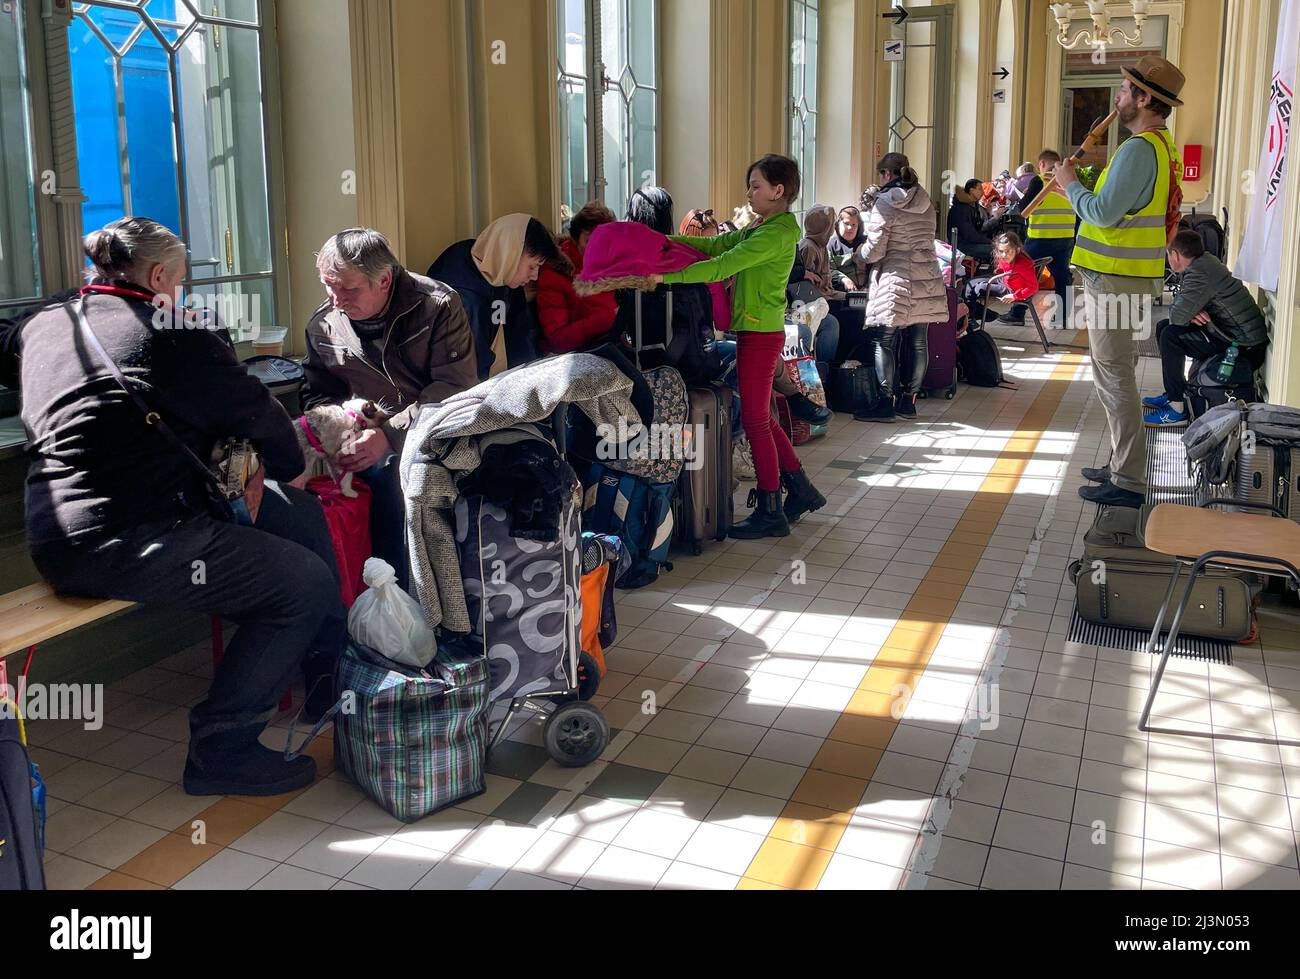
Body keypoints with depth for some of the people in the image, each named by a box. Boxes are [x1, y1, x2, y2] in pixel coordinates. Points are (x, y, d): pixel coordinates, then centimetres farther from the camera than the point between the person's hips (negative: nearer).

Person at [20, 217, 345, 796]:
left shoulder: (43, 326, 18)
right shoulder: (167, 333, -6)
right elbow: (256, 412, -2)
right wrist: (286, 464, 21)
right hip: (119, 542, -10)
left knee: (297, 512, 15)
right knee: (307, 581, -7)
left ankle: (330, 667, 22)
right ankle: (221, 752, -1)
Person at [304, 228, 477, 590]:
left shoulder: (438, 306, -7)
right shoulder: (322, 324, 5)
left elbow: (455, 385, -14)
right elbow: (320, 394, 17)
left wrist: (390, 434, -23)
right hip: (377, 449, 3)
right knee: (392, 473, -30)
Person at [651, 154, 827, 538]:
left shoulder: (776, 233, -16)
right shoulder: (761, 229, 16)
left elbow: (721, 267, -23)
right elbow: (715, 245, 16)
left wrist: (666, 277, -23)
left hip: (761, 334, -10)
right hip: (755, 331, 10)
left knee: (755, 420, -3)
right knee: (762, 417, 16)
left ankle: (770, 513, 5)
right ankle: (801, 490, 26)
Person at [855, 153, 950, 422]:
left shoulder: (884, 205, -10)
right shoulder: (925, 202, 9)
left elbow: (874, 251, -11)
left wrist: (859, 252, 11)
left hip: (896, 281, -7)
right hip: (926, 280, 7)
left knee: (883, 341, 0)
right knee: (919, 341, 8)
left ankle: (885, 402, -1)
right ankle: (909, 400, 16)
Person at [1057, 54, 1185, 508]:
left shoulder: (1139, 149, -18)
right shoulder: (1162, 145, 16)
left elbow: (1104, 213, -23)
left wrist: (1070, 184, -7)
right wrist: (1078, 182, 11)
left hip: (1116, 279, -11)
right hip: (1131, 275, 11)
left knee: (1114, 377, -6)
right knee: (1117, 375, 18)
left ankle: (1128, 482, -1)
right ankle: (1123, 465, 28)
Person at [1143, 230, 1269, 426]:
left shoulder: (1200, 274, -23)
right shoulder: (1204, 261, 8)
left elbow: (1177, 316, -24)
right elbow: (1181, 305, 14)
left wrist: (1188, 314, -2)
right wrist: (1191, 313, -8)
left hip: (1244, 345, -10)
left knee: (1170, 336, -18)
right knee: (1163, 327, 12)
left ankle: (1177, 410, -12)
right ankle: (1173, 394, 21)